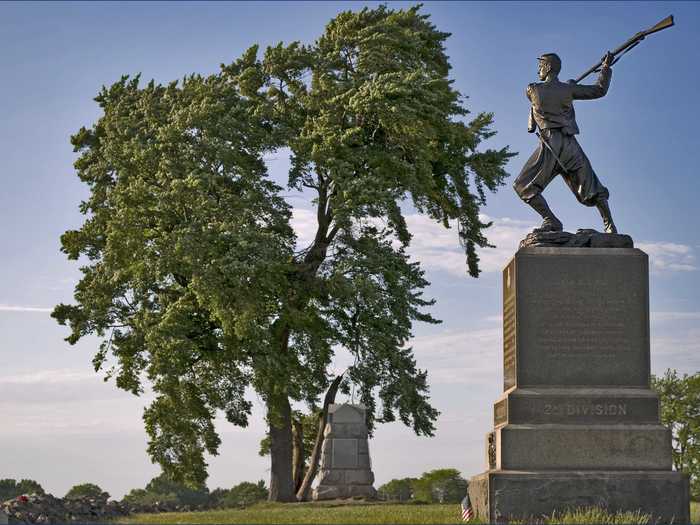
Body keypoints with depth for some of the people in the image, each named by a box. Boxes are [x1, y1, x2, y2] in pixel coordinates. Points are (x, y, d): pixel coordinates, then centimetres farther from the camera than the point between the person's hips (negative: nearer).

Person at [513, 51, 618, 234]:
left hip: (550, 145, -4)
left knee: (523, 186, 3)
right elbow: (599, 90, 14)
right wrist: (606, 67, 27)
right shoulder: (568, 89, 8)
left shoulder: (533, 90, 4)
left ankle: (551, 222, -11)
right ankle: (610, 226, -1)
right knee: (592, 188, 9)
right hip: (570, 145, 4)